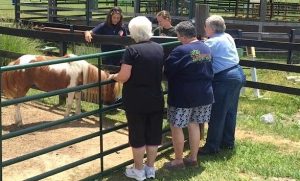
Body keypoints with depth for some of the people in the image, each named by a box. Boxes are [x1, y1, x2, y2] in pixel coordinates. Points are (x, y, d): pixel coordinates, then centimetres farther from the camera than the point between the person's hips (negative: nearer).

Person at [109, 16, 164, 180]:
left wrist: (114, 76, 1)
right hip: (156, 99, 5)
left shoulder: (132, 50, -16)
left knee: (138, 135, 7)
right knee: (154, 134, 12)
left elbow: (124, 76, -19)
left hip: (136, 101, -5)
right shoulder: (159, 48, 2)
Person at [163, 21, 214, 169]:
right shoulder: (206, 49, 5)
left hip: (183, 96, -7)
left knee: (176, 126, 5)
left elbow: (166, 70, -15)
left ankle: (178, 160, 13)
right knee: (194, 125, 17)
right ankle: (193, 158, 25)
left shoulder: (181, 51, -19)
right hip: (204, 94, 8)